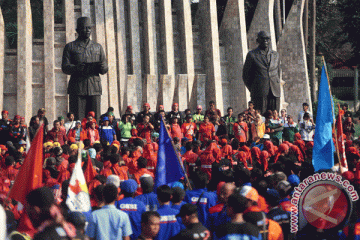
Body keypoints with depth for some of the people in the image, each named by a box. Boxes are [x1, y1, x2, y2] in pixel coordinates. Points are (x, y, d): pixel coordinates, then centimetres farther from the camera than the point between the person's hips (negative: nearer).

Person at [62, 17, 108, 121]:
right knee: (77, 121, -7)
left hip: (94, 88, 3)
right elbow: (65, 68, -1)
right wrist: (76, 68, -22)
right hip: (77, 88, -3)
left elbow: (105, 70, 14)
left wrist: (102, 67, -11)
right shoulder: (70, 47, 9)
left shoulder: (98, 47, 18)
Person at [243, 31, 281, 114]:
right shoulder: (252, 55, 3)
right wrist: (253, 90, 4)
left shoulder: (275, 55, 15)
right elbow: (246, 76, 7)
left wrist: (275, 87, 14)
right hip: (259, 94, -4)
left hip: (274, 94, 4)